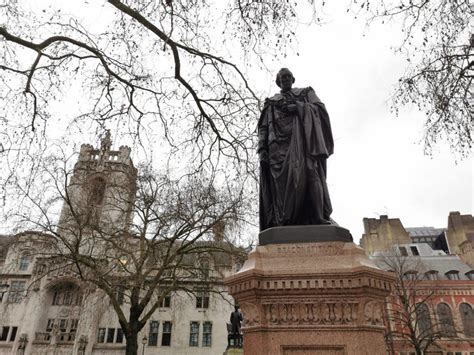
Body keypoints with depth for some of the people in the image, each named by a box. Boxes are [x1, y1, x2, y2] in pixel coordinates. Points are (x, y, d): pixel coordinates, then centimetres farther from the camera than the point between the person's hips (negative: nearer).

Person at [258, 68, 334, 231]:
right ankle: (285, 224, -22)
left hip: (302, 138, 0)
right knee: (283, 181, -15)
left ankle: (319, 217, -28)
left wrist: (299, 107, -6)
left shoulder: (306, 93, 27)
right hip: (279, 144, 1)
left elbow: (321, 108, 10)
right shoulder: (271, 102, 27)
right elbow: (263, 128, 16)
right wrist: (262, 149, 0)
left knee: (308, 172, -22)